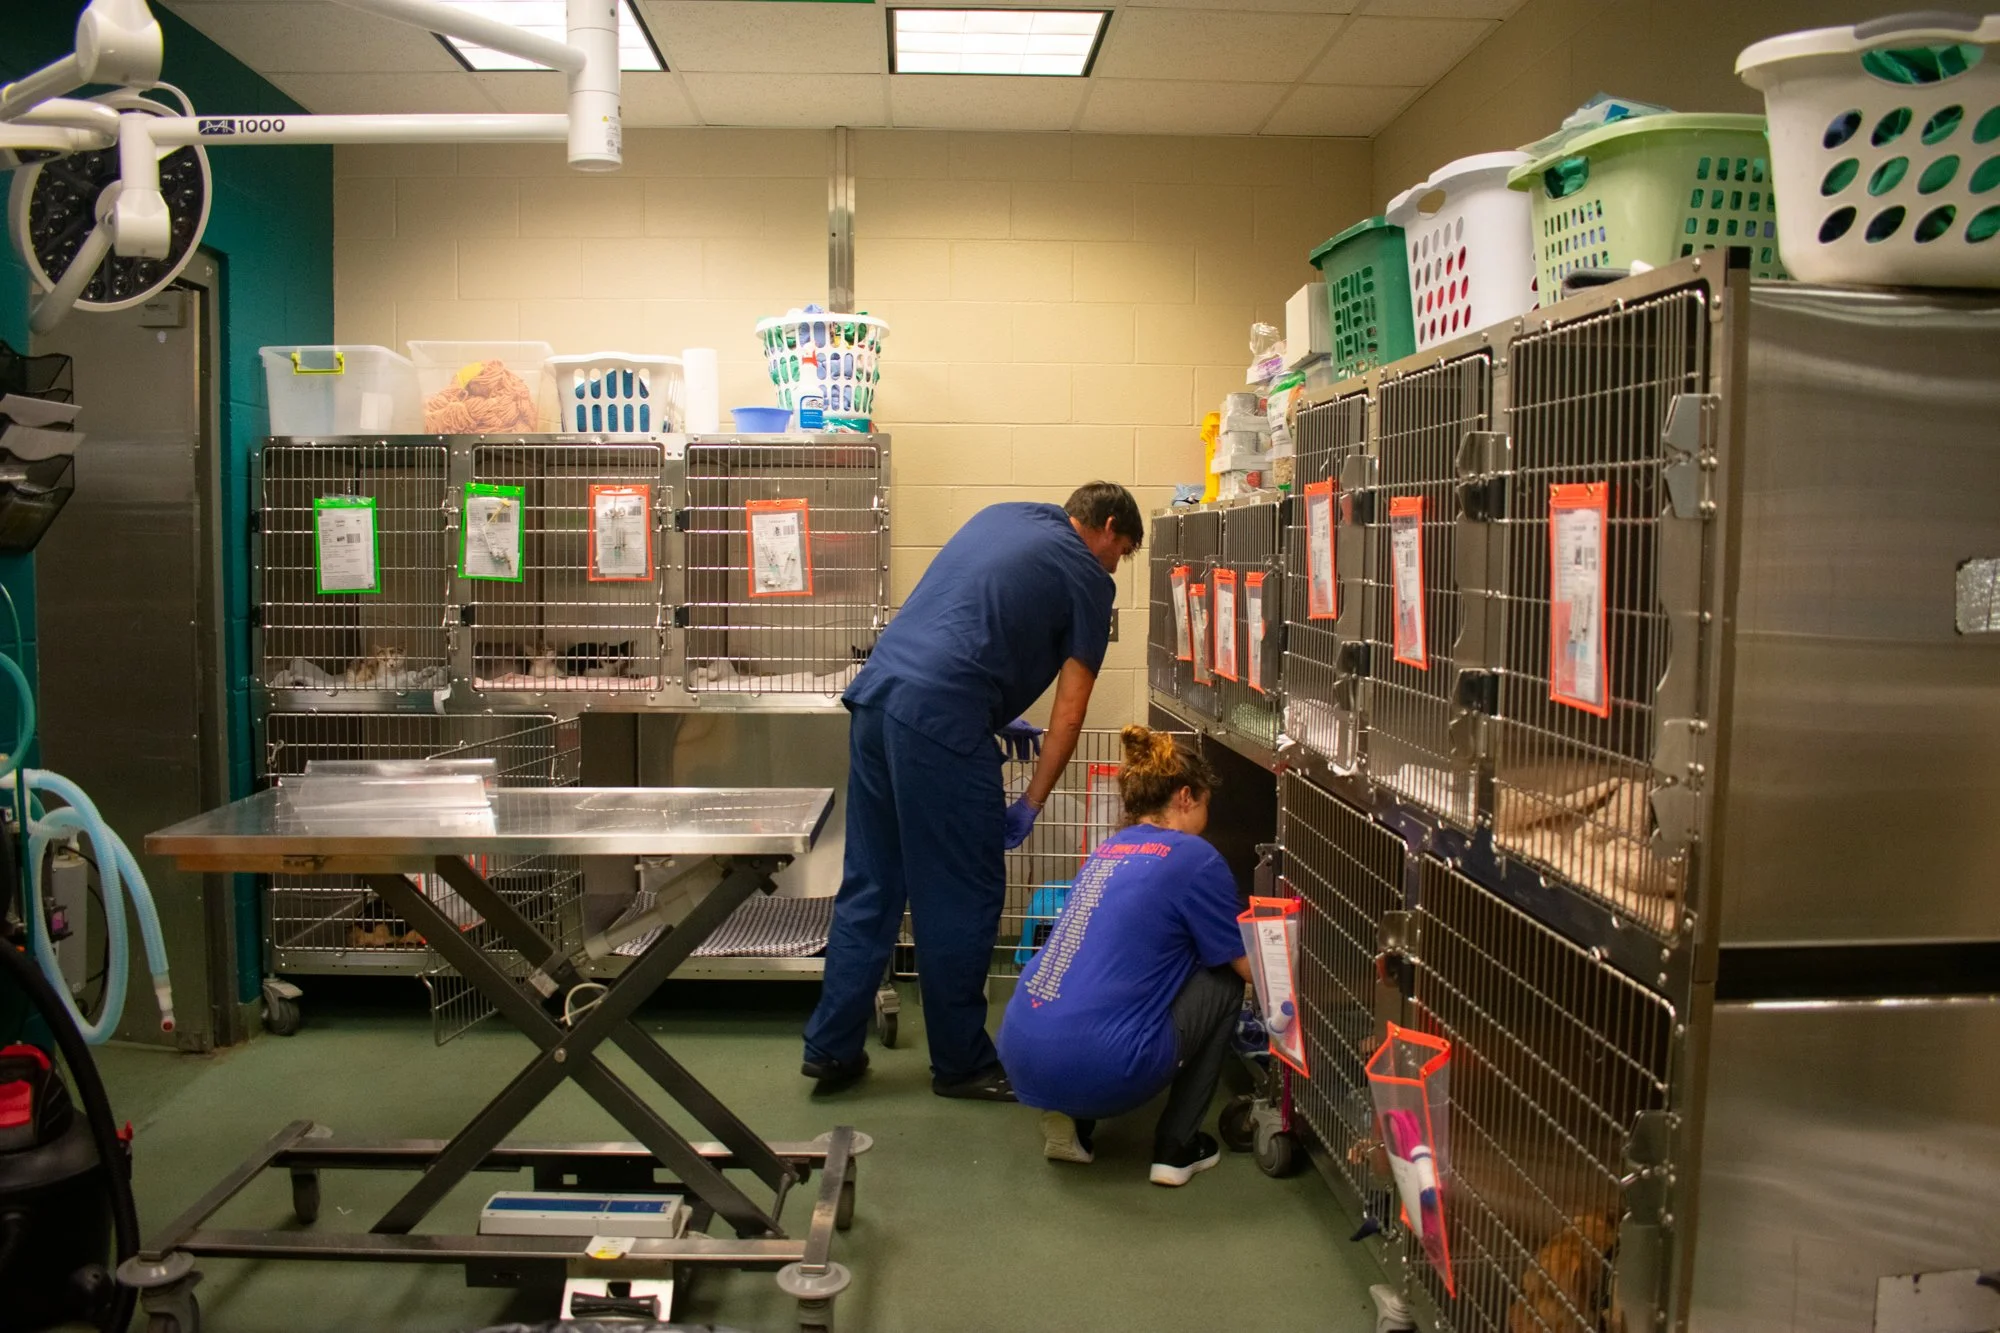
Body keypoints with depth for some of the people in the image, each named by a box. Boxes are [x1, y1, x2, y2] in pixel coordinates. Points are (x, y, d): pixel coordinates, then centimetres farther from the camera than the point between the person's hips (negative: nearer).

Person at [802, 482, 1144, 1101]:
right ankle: (961, 1063, 19)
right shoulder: (1087, 578, 5)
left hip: (874, 694, 8)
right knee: (963, 899, 7)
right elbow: (1069, 711, 3)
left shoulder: (1002, 515, 23)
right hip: (940, 721, -7)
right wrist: (1029, 806, 9)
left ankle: (832, 1047, 21)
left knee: (869, 886, 15)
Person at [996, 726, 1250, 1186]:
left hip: (1020, 1057, 7)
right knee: (1223, 980, 13)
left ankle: (1071, 1122, 16)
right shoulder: (1194, 858, -2)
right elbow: (1248, 966, 6)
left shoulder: (1108, 850, 19)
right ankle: (1175, 1149, 14)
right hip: (1096, 1070, -7)